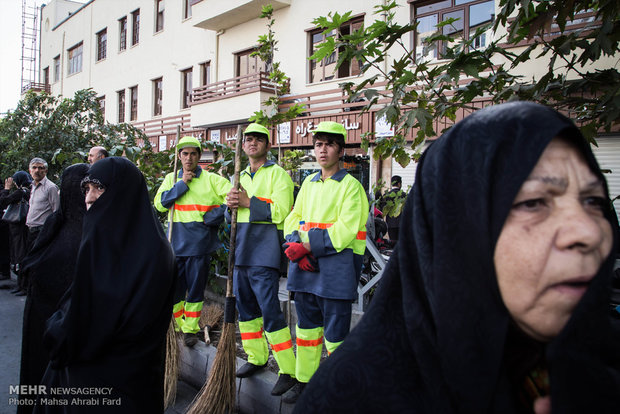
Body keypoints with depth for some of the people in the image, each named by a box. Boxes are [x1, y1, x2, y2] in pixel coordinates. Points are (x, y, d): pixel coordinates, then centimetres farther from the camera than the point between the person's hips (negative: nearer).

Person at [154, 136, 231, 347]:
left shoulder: (211, 179, 0)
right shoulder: (172, 179, 10)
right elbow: (159, 203, -3)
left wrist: (211, 217, -14)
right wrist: (181, 184, -10)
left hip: (200, 243, -3)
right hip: (176, 242, 3)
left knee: (196, 289, 6)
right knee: (173, 288, 8)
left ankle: (190, 329, 21)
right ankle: (176, 327, 26)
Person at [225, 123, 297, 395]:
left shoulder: (278, 174, -3)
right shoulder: (242, 177, 19)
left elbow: (280, 212, -14)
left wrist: (248, 202, -18)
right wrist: (230, 203, 0)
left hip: (264, 250, -7)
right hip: (241, 250, 8)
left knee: (270, 311, -9)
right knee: (245, 307, 13)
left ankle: (288, 370, 1)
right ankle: (256, 358, 29)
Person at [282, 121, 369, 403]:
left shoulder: (350, 185, -5)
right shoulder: (308, 183, 15)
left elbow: (345, 230, -15)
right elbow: (294, 218, 13)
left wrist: (307, 247, -18)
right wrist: (297, 247, -7)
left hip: (336, 268, -6)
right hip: (304, 265, 6)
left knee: (335, 332, 0)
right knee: (306, 325, 16)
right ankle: (304, 381, 30)